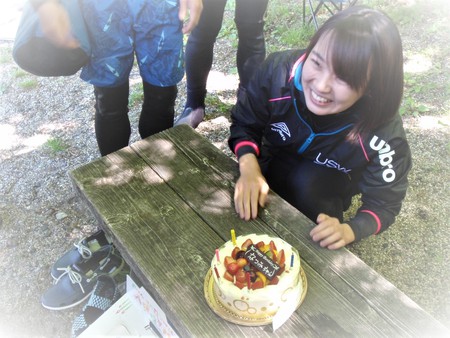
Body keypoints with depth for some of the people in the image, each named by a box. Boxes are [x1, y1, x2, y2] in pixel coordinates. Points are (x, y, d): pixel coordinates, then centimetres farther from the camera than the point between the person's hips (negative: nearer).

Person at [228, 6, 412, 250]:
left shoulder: (384, 135, -33)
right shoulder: (279, 70, -30)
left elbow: (384, 204, -17)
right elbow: (245, 125, -14)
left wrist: (348, 230, -38)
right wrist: (249, 169, -33)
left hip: (327, 191, -1)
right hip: (272, 166, 2)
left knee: (307, 181, -33)